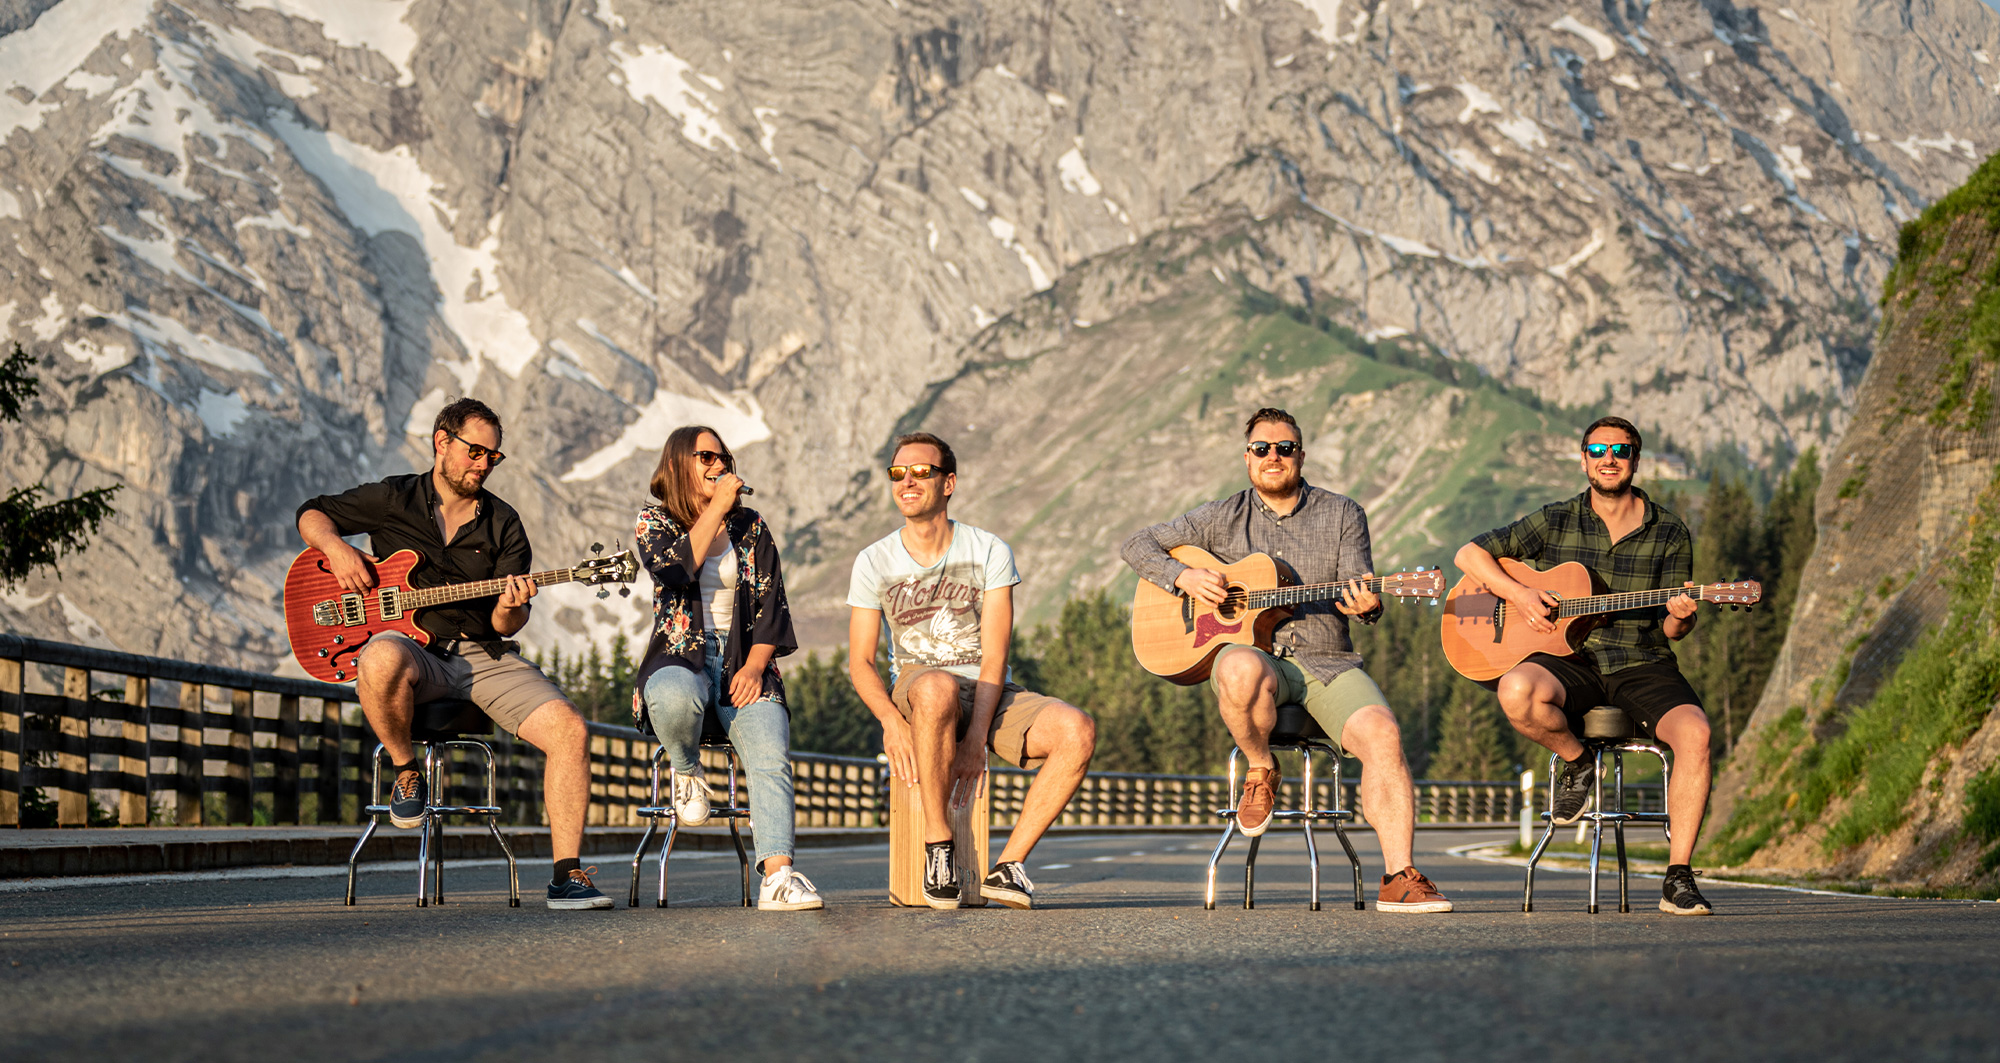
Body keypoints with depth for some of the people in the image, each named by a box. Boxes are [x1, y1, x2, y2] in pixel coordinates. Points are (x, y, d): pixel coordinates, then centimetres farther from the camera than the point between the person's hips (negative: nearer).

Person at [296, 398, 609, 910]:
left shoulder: (503, 525, 12)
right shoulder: (393, 499, 7)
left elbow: (505, 625, 8)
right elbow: (312, 515, 16)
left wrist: (509, 610, -17)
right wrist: (337, 548, -6)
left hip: (484, 654, 3)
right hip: (413, 646, -3)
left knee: (569, 730, -21)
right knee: (382, 661, -42)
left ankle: (567, 875, -17)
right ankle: (406, 769, -12)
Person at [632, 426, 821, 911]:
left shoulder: (751, 528, 16)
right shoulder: (655, 523, 8)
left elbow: (772, 606, 10)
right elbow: (676, 572, -15)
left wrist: (753, 668, -6)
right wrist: (716, 507, -12)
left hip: (743, 662, 2)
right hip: (681, 658, -2)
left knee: (771, 757, -27)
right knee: (675, 696, -41)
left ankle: (778, 873, -41)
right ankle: (686, 771, -6)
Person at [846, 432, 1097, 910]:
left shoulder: (989, 551, 1)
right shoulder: (874, 562, 3)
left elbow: (994, 655, -7)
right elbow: (860, 663, 2)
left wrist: (976, 738, -20)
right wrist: (890, 720, -20)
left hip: (991, 694, 2)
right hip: (915, 688, -1)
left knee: (1078, 730, -28)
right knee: (937, 688, -41)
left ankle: (1008, 865, -21)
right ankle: (938, 847, -26)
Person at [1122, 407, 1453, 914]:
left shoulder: (1342, 515, 11)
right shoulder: (1225, 518, 11)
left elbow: (1360, 596, 3)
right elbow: (1138, 544, 12)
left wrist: (1365, 605, -22)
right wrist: (1185, 576, -7)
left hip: (1328, 662, 1)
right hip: (1255, 653, -1)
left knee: (1382, 734, -28)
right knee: (1241, 671, -40)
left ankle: (1399, 879, -27)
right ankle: (1261, 769, -9)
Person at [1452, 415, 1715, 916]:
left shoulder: (1669, 533, 7)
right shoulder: (1555, 522, 8)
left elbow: (1670, 629, 4)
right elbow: (1469, 554, 8)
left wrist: (1680, 617, -20)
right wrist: (1518, 593, -8)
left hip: (1642, 665, 0)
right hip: (1571, 661, 0)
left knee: (1694, 731, -31)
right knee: (1517, 691, -36)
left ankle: (1679, 876, -23)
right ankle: (1576, 762, -3)